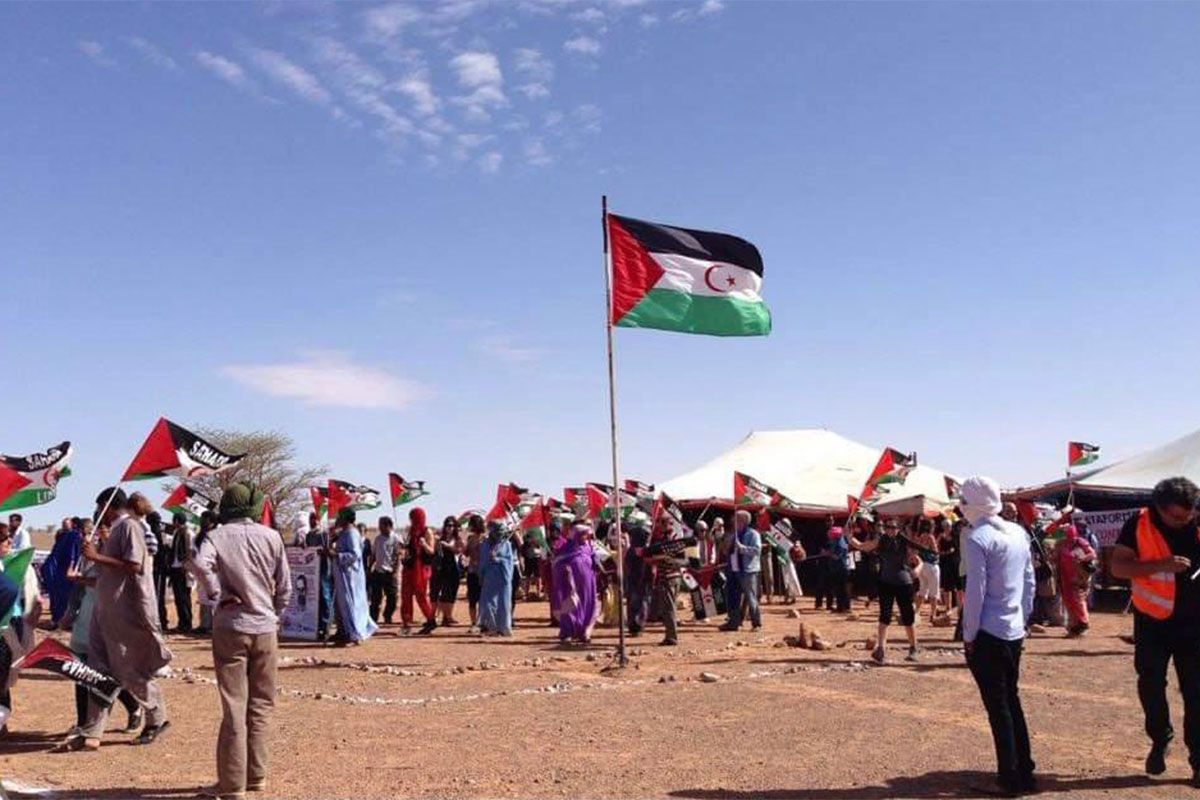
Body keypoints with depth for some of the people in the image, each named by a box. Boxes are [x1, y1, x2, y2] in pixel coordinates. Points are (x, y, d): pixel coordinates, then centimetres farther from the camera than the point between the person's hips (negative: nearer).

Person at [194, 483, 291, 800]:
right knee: (261, 705, 13)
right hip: (265, 628, 2)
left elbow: (201, 563, -24)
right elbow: (284, 586, 5)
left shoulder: (219, 535, -3)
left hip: (231, 627, -1)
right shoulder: (271, 537, 2)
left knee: (234, 707, 2)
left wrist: (218, 595, -10)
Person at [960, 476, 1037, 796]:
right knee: (1012, 701, 17)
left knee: (997, 707, 2)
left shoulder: (978, 538, -15)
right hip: (1014, 633, 7)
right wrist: (1022, 620, 19)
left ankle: (1010, 778, 8)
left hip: (988, 635, -7)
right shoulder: (1018, 532, 6)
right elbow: (1030, 583, 12)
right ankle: (1025, 773, 23)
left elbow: (975, 591, -16)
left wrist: (968, 635, -8)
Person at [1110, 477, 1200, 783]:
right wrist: (1162, 565, -27)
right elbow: (1117, 567, -14)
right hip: (1153, 621, -1)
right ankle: (1160, 740, 33)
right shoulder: (1140, 525, -11)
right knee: (1151, 686, 11)